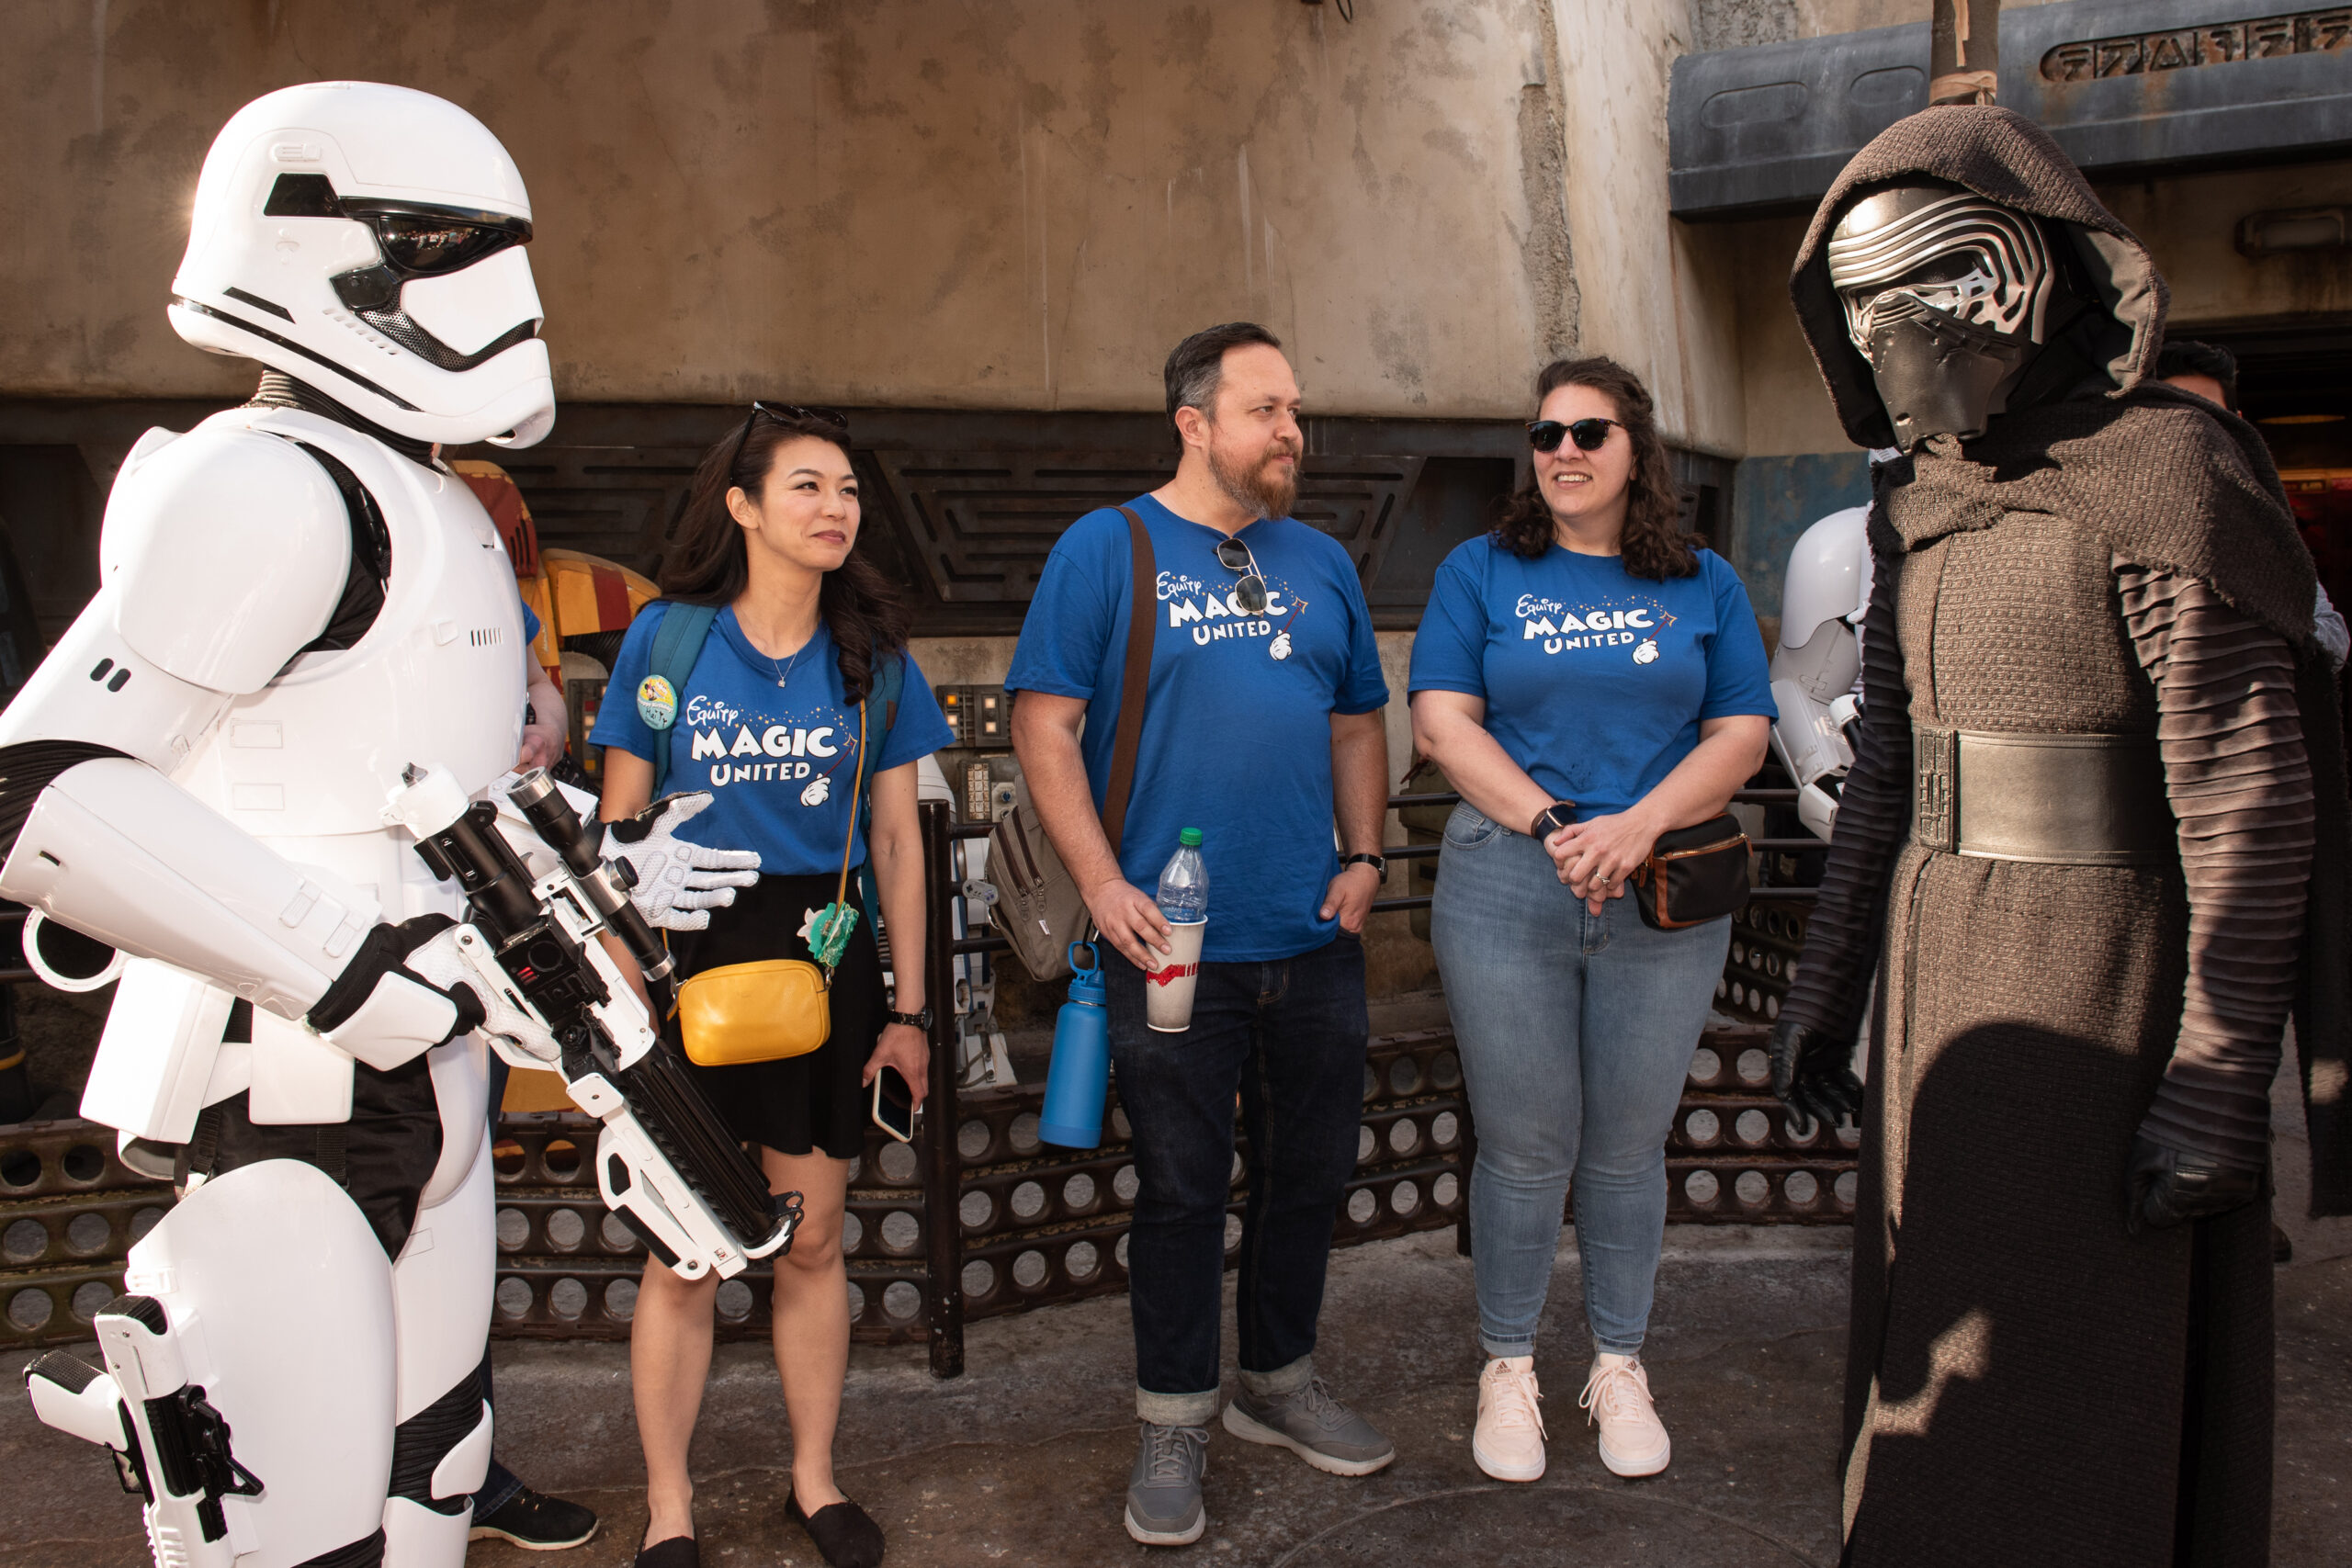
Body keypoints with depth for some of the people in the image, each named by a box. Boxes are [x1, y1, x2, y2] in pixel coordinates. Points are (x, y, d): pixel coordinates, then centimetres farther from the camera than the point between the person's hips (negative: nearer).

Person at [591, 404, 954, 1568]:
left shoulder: (869, 653, 4)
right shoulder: (666, 638, -2)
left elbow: (897, 840, 6)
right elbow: (619, 831, 1)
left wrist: (907, 1008, 5)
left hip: (828, 959, 2)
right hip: (691, 951, -2)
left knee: (812, 1243, 11)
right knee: (683, 1255, 4)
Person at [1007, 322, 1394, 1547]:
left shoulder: (1319, 562, 12)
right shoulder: (1105, 549, -3)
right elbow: (1045, 724, -7)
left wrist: (1362, 857, 5)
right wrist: (1102, 882, -15)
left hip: (1313, 939, 5)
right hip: (1173, 942, -5)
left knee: (1310, 1170, 15)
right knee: (1182, 1188, 4)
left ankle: (1279, 1381, 35)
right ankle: (1173, 1423, 21)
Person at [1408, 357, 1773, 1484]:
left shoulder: (1703, 584, 9)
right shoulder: (1482, 572, 5)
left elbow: (1741, 734, 3)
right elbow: (1443, 724, -2)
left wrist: (1638, 826, -13)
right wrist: (1551, 826, -14)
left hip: (1666, 898, 1)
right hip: (1505, 891, -1)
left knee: (1627, 1144, 11)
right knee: (1524, 1146, 5)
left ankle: (1619, 1364, 28)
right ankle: (1508, 1365, 23)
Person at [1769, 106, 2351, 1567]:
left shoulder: (2163, 474, -14)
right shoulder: (1921, 508, 9)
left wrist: (2221, 1079, -19)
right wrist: (1828, 985, 14)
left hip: (2104, 985, -7)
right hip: (1942, 971, 8)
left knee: (2083, 1372, 1)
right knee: (1942, 1333, 16)